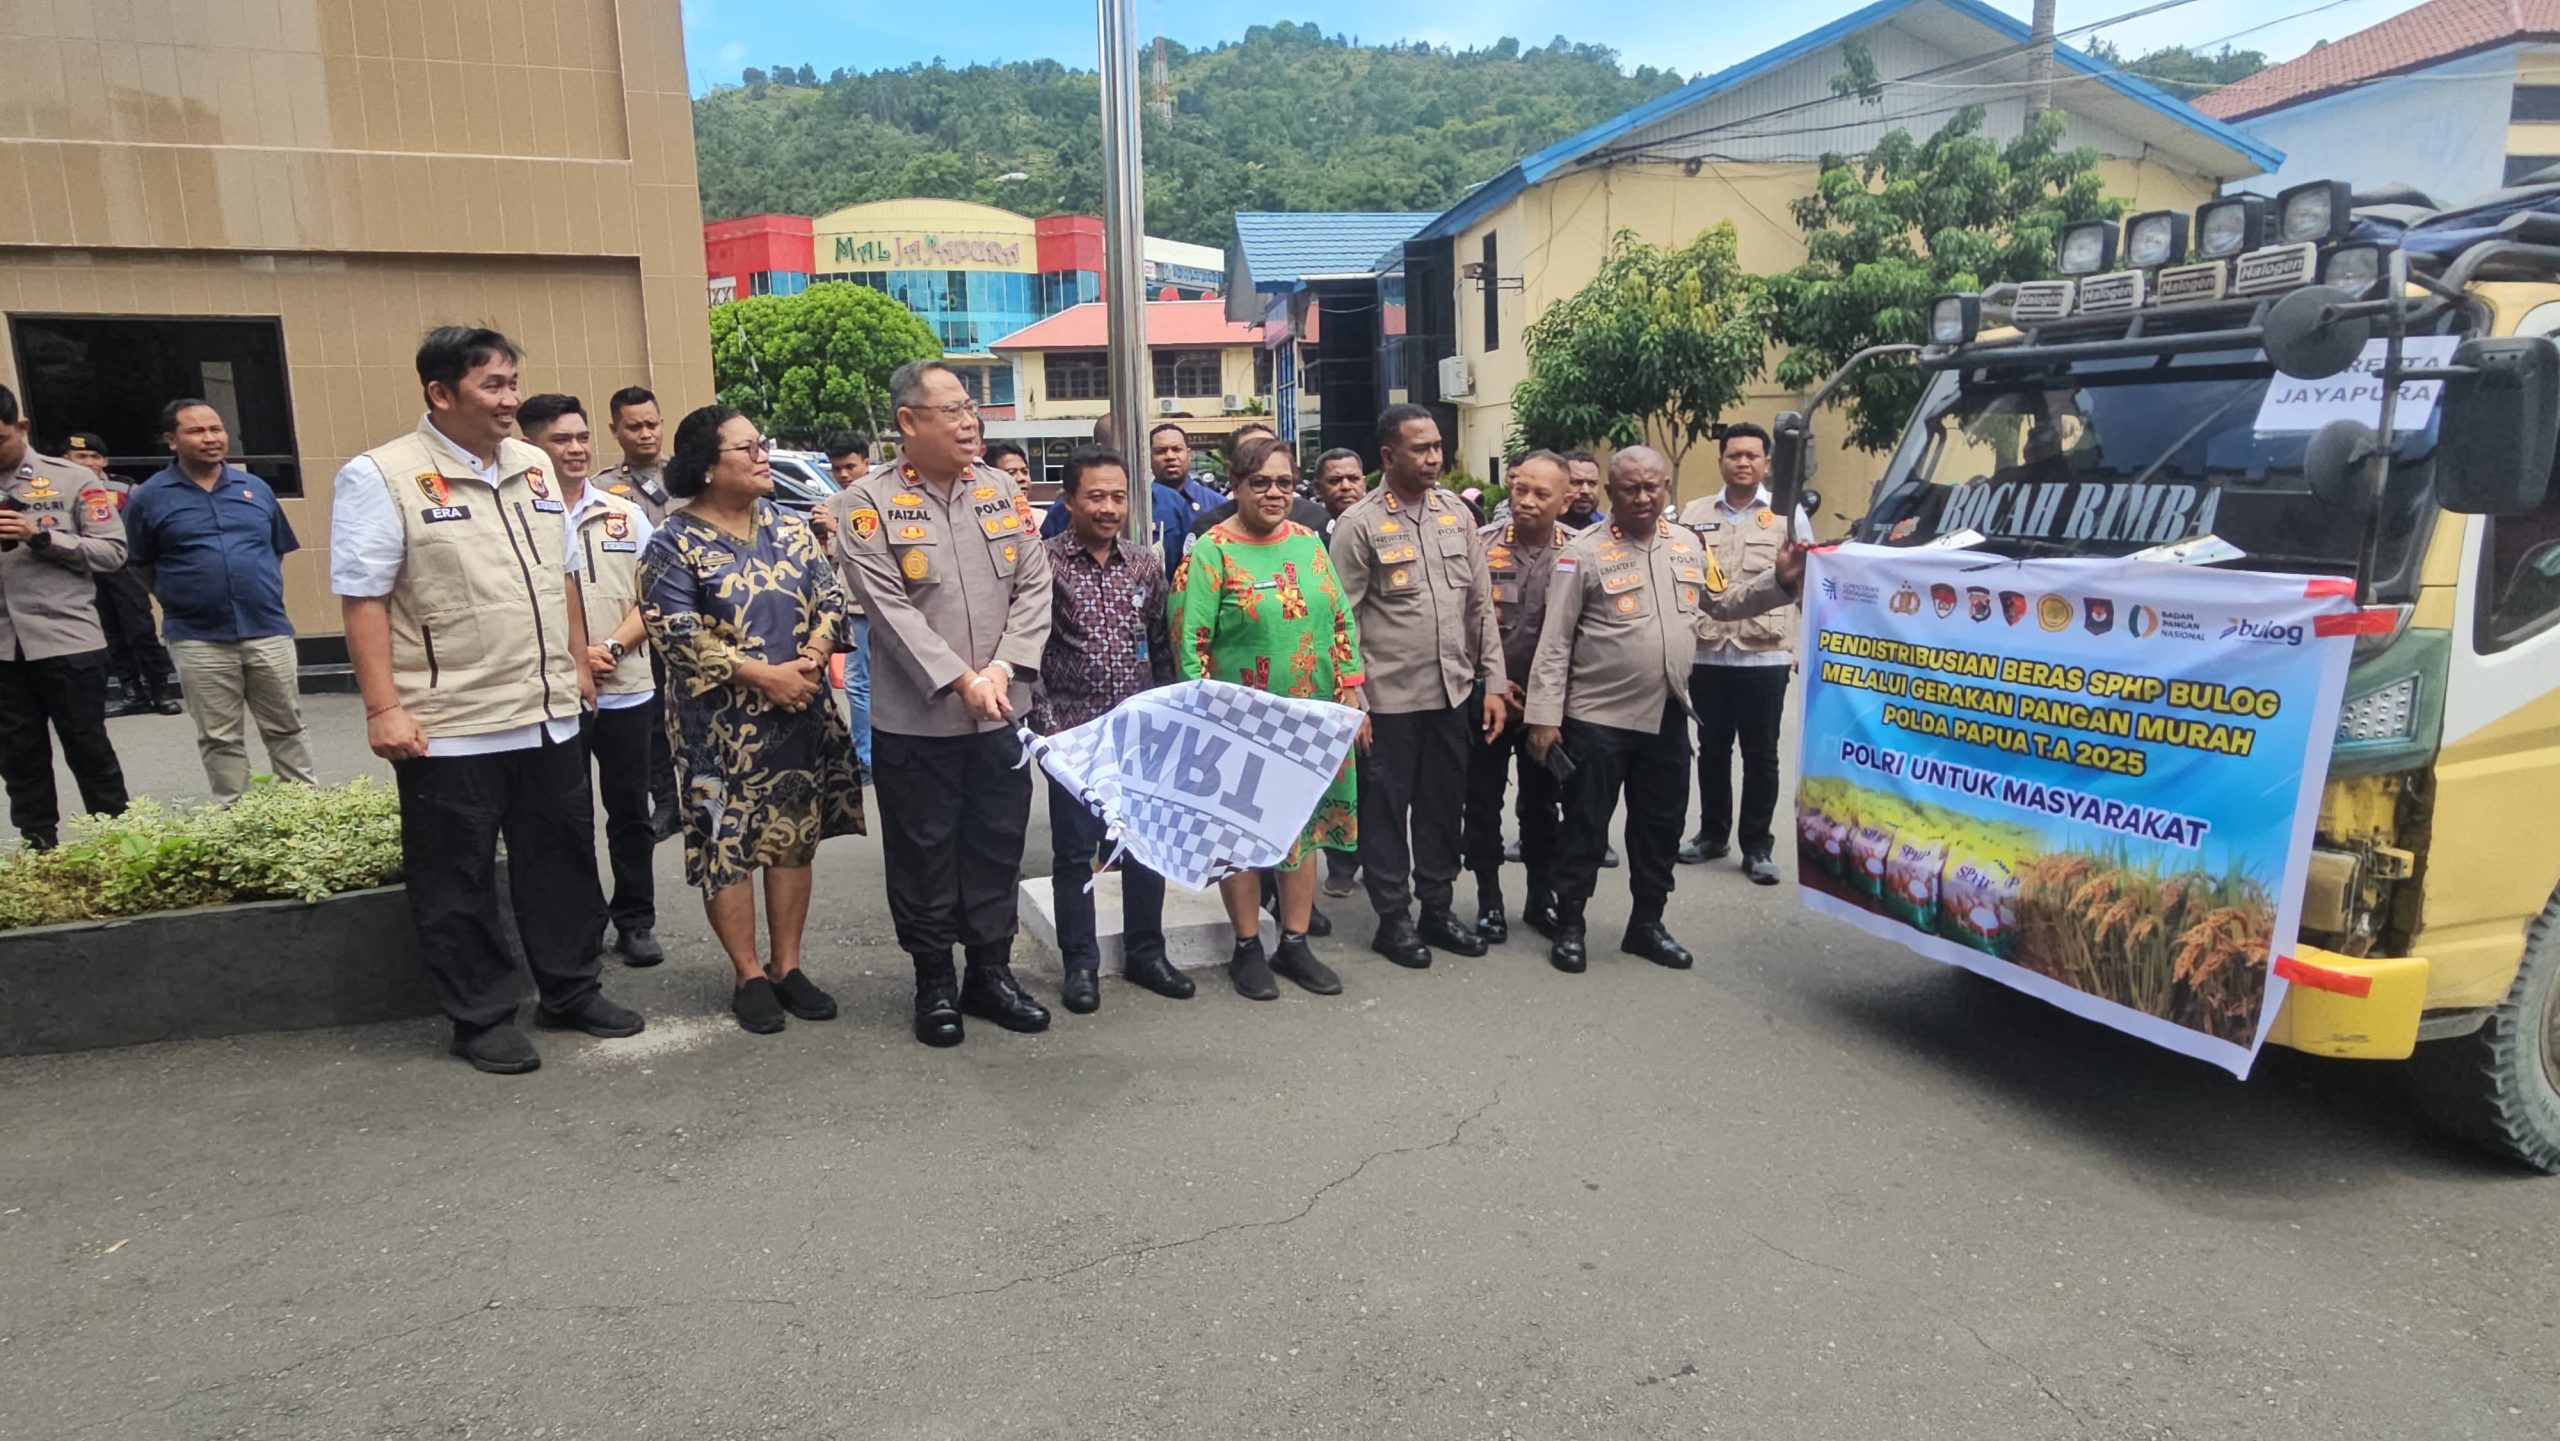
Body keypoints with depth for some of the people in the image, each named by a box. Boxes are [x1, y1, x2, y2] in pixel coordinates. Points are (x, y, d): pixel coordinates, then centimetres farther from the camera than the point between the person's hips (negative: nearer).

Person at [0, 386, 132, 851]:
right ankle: (38, 851, 18)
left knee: (89, 751, 3)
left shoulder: (72, 479, 0)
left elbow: (113, 550, -4)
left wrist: (41, 536, -14)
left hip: (68, 641, -4)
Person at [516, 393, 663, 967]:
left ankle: (635, 921, 20)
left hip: (627, 690, 2)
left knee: (629, 813, 9)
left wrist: (613, 648, -10)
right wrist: (570, 657, -16)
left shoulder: (627, 515, 7)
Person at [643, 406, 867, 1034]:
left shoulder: (789, 526, 8)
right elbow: (678, 635, -15)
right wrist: (764, 676, -19)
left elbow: (829, 595, 8)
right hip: (722, 724, -5)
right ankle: (749, 976, 16)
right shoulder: (674, 545, -8)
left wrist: (812, 654, -11)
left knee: (795, 838, 10)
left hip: (800, 713, 5)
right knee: (728, 847, 1)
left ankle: (787, 965, 22)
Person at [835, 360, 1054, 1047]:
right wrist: (961, 680, -20)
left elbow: (1034, 587, 3)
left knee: (997, 847, 13)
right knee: (923, 854, 8)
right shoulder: (871, 502, -6)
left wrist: (1003, 668, -10)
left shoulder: (1003, 492, 7)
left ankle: (991, 971, 28)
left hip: (1002, 713, 4)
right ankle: (934, 982, 23)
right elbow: (889, 606, -14)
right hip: (915, 720, -4)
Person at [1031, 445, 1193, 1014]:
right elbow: (1027, 652, -8)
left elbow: (1161, 647, 12)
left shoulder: (1145, 564, 6)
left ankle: (1145, 953, 26)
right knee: (1074, 850, 5)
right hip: (1073, 732, -4)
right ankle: (1080, 965, 18)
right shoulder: (1045, 562, -7)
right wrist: (1047, 724, -13)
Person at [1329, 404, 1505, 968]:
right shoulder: (1360, 525, -8)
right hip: (1389, 696, -4)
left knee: (1444, 806, 13)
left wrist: (1494, 682, 5)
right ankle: (1393, 917, 20)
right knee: (1387, 809, 6)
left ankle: (1437, 908, 28)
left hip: (1451, 691, 5)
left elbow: (1480, 604, 9)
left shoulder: (1456, 512, 6)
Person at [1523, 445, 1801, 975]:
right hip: (1597, 716, -5)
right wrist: (1544, 715, -15)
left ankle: (1647, 922, 29)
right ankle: (1569, 924, 17)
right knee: (1586, 824, 3)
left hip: (1667, 715, 6)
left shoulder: (1687, 545, 8)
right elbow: (1555, 641, -11)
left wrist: (1780, 582, 4)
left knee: (1660, 823, 14)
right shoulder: (1584, 552, -9)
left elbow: (1723, 603, 20)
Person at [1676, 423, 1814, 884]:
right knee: (1712, 749, 13)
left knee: (1761, 754, 5)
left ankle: (1757, 846, 14)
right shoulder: (1695, 513, 8)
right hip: (1708, 653, 2)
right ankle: (1712, 833, 27)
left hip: (1766, 655, -2)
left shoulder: (1789, 514, 2)